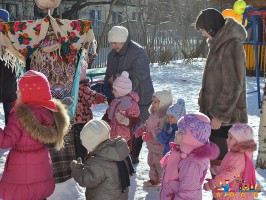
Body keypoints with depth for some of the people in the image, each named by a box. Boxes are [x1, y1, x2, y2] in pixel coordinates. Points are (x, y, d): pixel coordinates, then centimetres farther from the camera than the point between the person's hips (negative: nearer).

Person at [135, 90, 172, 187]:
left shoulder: (165, 116, -26)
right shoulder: (154, 114, 7)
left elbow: (161, 129, -34)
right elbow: (147, 123, 16)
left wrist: (151, 134, -41)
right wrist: (141, 129, 0)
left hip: (160, 146, -10)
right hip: (152, 145, 10)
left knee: (160, 165, 2)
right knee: (152, 162, 25)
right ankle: (154, 179, 43)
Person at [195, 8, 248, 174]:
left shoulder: (232, 45, -18)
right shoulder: (219, 44, 11)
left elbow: (233, 86, -21)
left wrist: (219, 114, -18)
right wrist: (205, 105, 17)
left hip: (225, 116, -9)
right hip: (215, 111, 10)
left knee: (221, 159, -3)